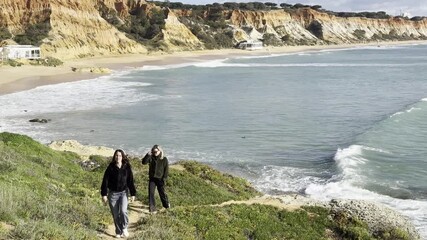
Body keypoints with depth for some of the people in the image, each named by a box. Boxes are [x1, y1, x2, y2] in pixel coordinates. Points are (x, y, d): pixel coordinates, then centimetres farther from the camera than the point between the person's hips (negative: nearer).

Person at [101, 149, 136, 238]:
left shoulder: (127, 168, -4)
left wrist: (133, 194, 1)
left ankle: (124, 228, 7)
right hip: (112, 193, 0)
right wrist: (104, 194, -8)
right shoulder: (110, 168, -8)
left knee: (123, 211, -18)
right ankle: (118, 232, 22)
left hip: (123, 192, 0)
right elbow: (105, 181, -5)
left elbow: (130, 181, 1)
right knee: (115, 215, 5)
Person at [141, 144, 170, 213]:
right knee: (151, 193, -5)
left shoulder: (164, 159, -6)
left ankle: (166, 204, 33)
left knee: (162, 193, 9)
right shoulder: (151, 158, -1)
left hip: (160, 179, -2)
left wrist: (164, 178, -10)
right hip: (152, 178, 2)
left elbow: (166, 169, -4)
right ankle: (152, 208, 1)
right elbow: (144, 162, -15)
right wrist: (148, 155, -25)